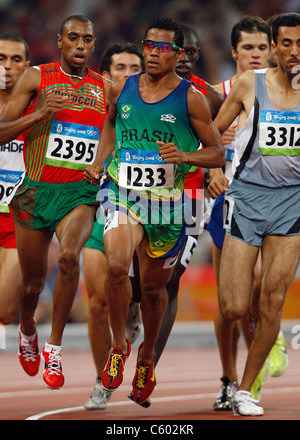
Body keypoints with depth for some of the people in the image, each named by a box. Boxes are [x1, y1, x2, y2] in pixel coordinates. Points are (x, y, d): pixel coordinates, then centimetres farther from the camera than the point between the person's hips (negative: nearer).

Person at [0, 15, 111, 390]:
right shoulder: (37, 78, 0)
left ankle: (55, 346, -15)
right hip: (37, 190, 0)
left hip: (81, 193, 0)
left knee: (69, 256, -29)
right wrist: (40, 114, -18)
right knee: (33, 282, 9)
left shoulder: (106, 89, 8)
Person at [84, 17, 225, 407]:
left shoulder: (190, 98, -5)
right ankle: (119, 345, -4)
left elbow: (217, 154, -2)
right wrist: (99, 163, 12)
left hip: (167, 202, 0)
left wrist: (184, 156, -20)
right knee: (117, 266, -26)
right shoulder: (122, 89, 3)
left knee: (154, 286, 11)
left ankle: (147, 357, 38)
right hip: (122, 194, 1)